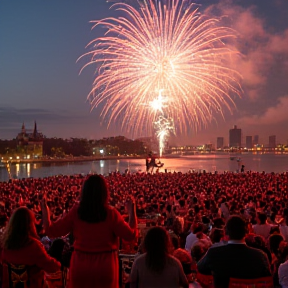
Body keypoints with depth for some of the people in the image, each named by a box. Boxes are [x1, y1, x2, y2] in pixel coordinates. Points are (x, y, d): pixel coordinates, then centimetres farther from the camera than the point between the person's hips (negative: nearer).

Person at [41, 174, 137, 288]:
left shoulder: (76, 212, -7)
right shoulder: (111, 213, -12)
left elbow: (52, 231, 0)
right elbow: (131, 235, -9)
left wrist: (45, 210, 14)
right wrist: (132, 211, 1)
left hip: (80, 265, 2)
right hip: (105, 266, -1)